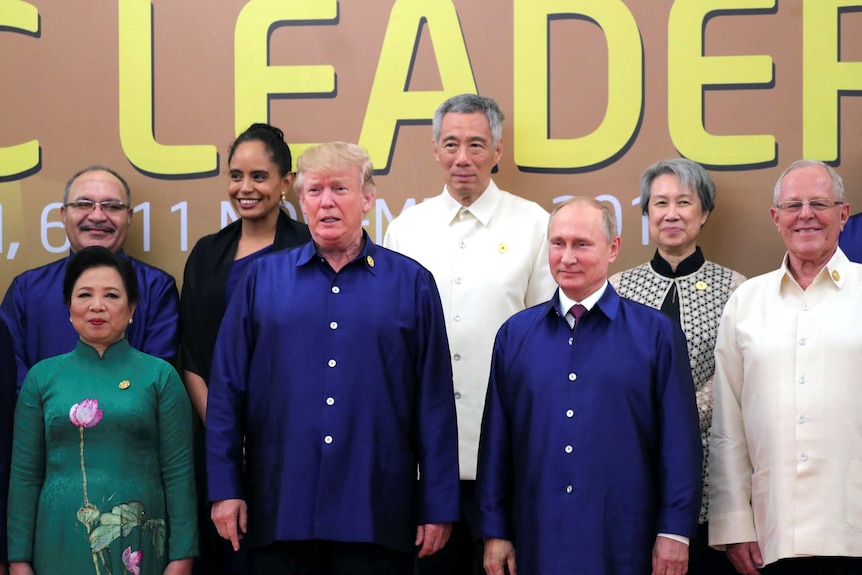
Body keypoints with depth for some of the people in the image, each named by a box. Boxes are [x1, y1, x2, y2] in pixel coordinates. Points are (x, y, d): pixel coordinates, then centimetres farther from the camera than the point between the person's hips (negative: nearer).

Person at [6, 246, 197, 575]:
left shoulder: (160, 375, 0)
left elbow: (178, 472, -2)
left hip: (137, 546, -1)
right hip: (61, 546, 1)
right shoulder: (42, 376, 5)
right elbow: (24, 474, 5)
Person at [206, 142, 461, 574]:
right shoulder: (263, 278, 6)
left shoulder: (411, 283, 4)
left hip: (377, 513, 0)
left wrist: (439, 504, 0)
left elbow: (434, 402, 3)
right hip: (281, 508, 1)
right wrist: (225, 488, 0)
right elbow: (227, 390, 5)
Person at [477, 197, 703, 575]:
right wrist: (494, 532, 5)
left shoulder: (656, 332, 0)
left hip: (623, 544, -2)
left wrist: (674, 532, -6)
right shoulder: (515, 334, 7)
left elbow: (679, 441, -2)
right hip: (537, 542, 2)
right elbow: (496, 440, 8)